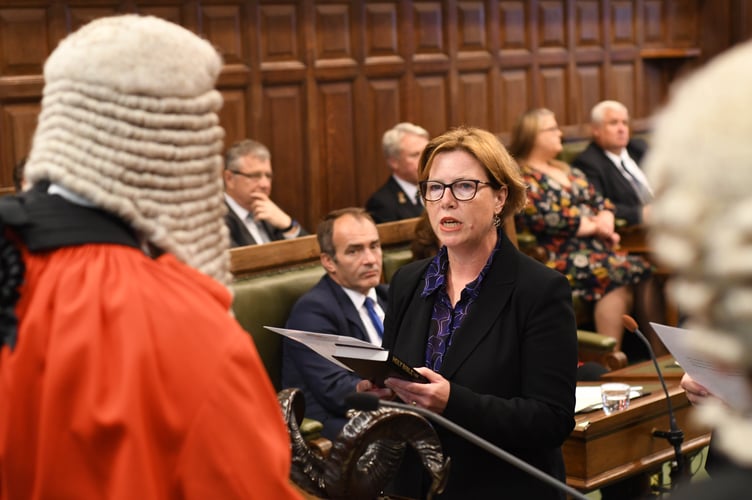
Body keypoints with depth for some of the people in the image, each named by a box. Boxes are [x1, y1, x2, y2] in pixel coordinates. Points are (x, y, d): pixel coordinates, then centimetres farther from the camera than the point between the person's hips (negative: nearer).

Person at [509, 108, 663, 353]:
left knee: (645, 271, -19)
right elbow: (549, 218, -14)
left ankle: (660, 355, -22)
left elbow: (601, 202, 21)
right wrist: (594, 226, -7)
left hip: (596, 246, 8)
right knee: (617, 277, -32)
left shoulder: (567, 171, 27)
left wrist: (605, 221, -3)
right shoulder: (523, 177, -1)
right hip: (562, 256, -8)